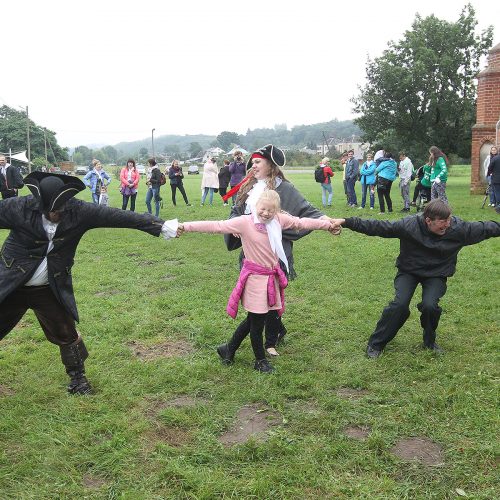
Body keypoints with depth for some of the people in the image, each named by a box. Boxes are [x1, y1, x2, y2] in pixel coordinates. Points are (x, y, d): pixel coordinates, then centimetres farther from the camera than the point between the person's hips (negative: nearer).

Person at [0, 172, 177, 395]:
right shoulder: (19, 207, -20)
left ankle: (77, 377, 31)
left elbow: (116, 216, -20)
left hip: (51, 288, 1)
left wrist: (160, 226, -23)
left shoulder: (78, 211, -17)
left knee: (66, 334, 8)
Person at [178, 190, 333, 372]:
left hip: (272, 276, 6)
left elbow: (302, 223, 10)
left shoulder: (280, 220, 1)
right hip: (255, 277, -6)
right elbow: (217, 226, -19)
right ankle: (260, 361, 26)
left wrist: (328, 224, 16)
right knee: (257, 320, 5)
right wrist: (186, 227, -25)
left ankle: (229, 349, 35)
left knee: (254, 319, 16)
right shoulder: (245, 222, -14)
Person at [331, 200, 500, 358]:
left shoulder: (458, 228, -19)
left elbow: (486, 228, -6)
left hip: (437, 275, 1)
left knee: (430, 306, -24)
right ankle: (376, 344, -1)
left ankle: (430, 342, 7)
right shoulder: (408, 225, -24)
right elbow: (376, 226, -23)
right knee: (400, 304, -22)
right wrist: (346, 222, -27)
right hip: (408, 271, -1)